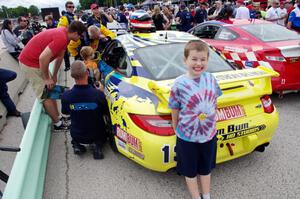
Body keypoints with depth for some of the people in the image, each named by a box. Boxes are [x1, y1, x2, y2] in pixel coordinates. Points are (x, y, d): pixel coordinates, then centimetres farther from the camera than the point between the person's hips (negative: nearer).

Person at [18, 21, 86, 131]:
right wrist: (47, 79, -20)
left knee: (51, 91, 15)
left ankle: (58, 117, 26)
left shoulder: (64, 33, 4)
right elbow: (43, 58, -33)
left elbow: (60, 56, 12)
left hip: (36, 60, 10)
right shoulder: (61, 38, -28)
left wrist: (54, 75, 17)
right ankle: (58, 124, 9)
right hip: (30, 63, -10)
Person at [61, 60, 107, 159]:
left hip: (77, 136, 2)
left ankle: (76, 144, 9)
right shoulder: (98, 94, -28)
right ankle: (98, 145, 5)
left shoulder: (66, 96, -22)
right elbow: (105, 112, -7)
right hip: (96, 135, -2)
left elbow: (65, 112, 0)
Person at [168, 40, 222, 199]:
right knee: (190, 171, 17)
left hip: (209, 134, 4)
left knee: (206, 169, 24)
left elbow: (214, 103, 7)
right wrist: (176, 130, -2)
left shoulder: (211, 78, -6)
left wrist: (212, 122, 11)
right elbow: (175, 111, -9)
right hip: (187, 137, -4)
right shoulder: (179, 84, -19)